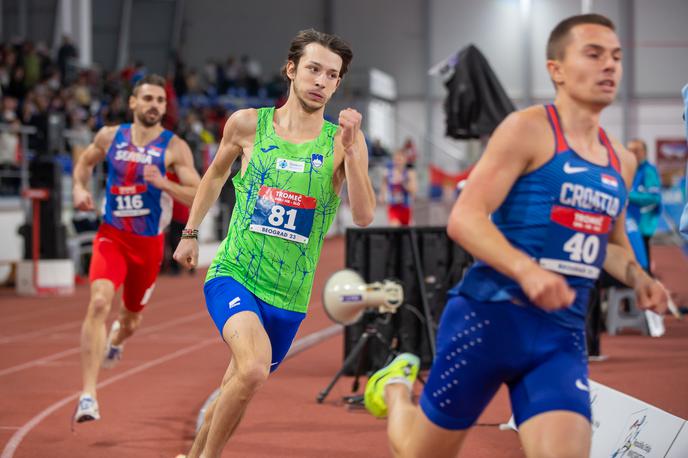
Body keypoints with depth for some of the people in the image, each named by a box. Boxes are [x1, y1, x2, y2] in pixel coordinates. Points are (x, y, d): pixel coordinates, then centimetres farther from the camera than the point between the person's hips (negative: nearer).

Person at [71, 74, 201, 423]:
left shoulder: (174, 148, -7)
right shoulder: (110, 136, 0)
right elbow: (85, 161, 20)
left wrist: (164, 184, -27)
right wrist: (79, 187, 1)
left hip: (149, 243, 1)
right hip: (111, 236, -1)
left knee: (132, 317, 18)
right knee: (99, 303, -25)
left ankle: (116, 341, 60)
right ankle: (88, 395, -26)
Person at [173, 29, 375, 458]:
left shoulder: (343, 141, -4)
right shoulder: (248, 124, -2)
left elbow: (364, 216, -14)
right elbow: (216, 174, 17)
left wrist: (351, 150, -24)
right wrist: (191, 233, 20)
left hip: (289, 297, 2)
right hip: (234, 275, -2)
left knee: (235, 390, 16)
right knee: (254, 368, -29)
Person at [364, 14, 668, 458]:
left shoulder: (621, 161, 14)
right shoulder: (528, 129, -7)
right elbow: (464, 219, -16)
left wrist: (638, 278, 9)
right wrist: (527, 270, -31)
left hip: (562, 337, 5)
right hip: (491, 319, -5)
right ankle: (396, 386, 43)